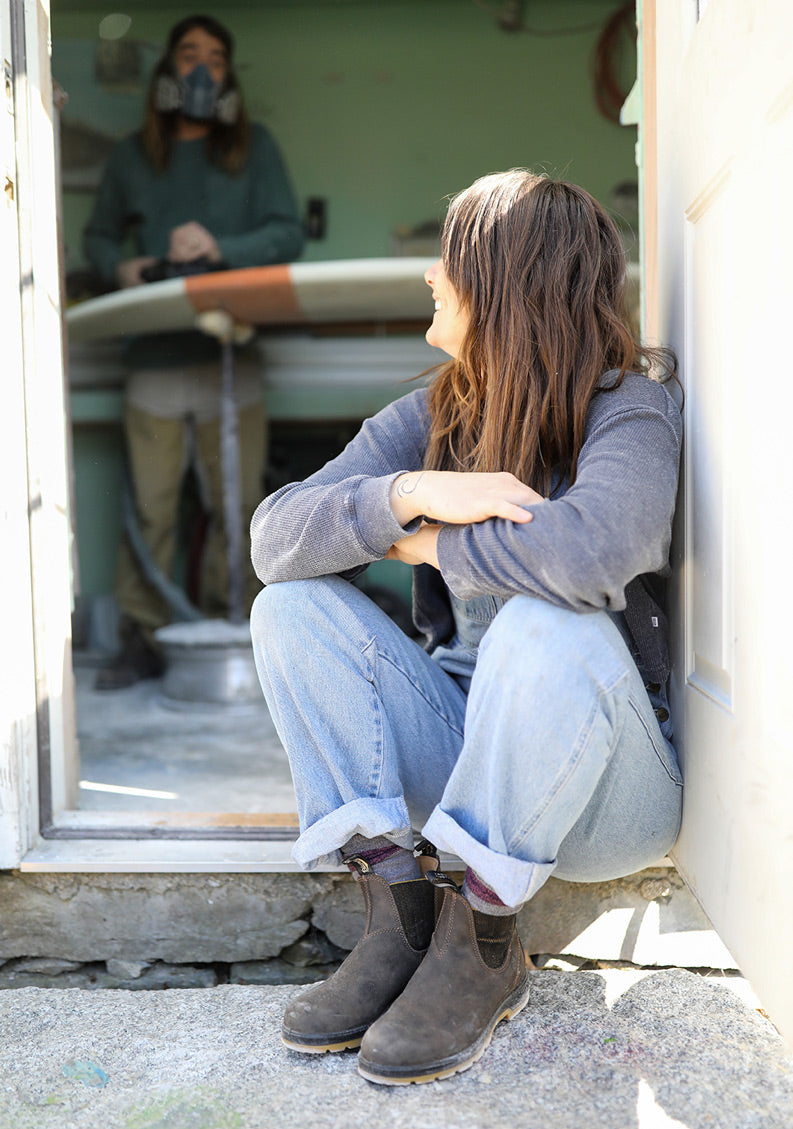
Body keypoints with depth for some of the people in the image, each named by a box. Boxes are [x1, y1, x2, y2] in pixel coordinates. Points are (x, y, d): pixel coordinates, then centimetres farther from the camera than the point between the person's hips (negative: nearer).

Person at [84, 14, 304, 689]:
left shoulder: (252, 147, 12)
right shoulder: (133, 157, 16)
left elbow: (288, 234, 2)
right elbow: (99, 235, 24)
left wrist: (221, 247, -14)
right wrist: (118, 267, 1)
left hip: (230, 354, -1)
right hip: (154, 358, 1)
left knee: (237, 504, 0)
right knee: (151, 507, -2)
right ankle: (144, 640, 6)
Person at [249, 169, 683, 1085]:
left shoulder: (628, 411, -13)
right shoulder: (430, 418, 3)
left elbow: (593, 547, -38)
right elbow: (273, 537, -9)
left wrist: (428, 543, -21)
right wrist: (411, 493, -25)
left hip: (606, 788, -5)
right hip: (466, 751, 5)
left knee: (549, 627, -35)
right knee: (291, 606, -10)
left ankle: (481, 946, -17)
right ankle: (399, 912, -14)